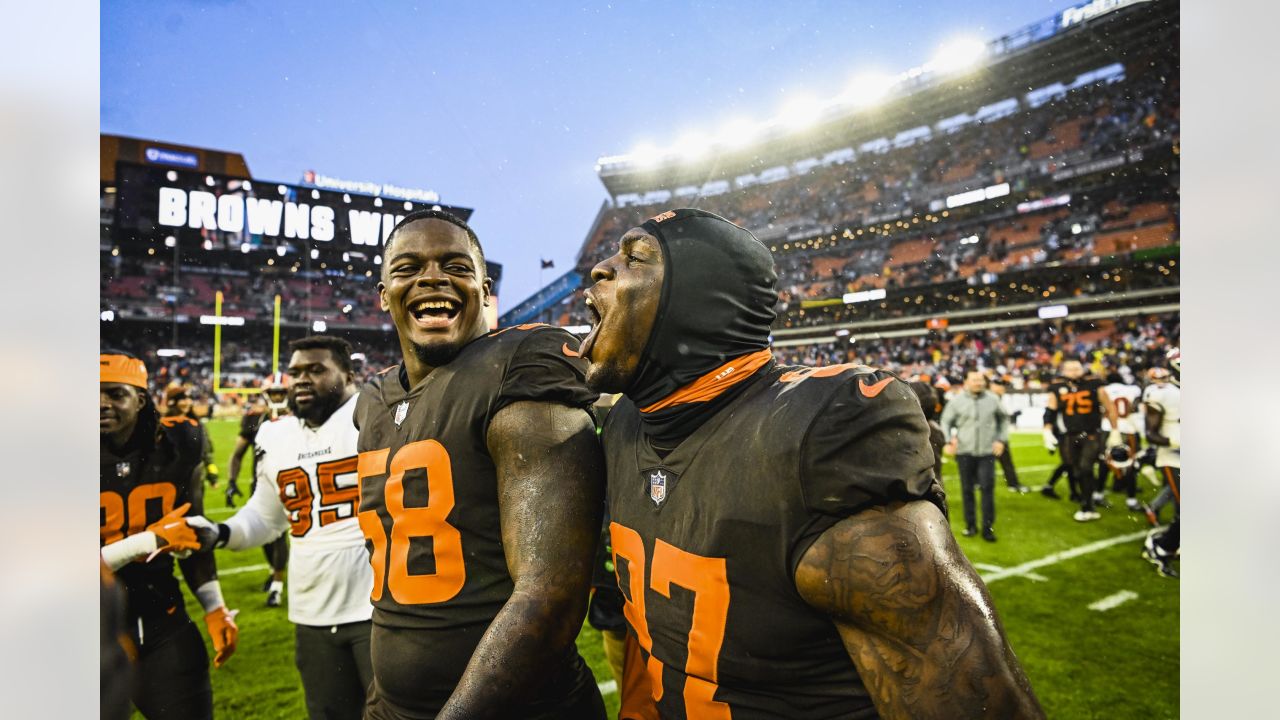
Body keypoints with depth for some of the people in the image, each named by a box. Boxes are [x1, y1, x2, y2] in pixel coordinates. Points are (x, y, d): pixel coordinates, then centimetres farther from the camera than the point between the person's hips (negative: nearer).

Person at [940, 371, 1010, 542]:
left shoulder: (993, 399, 4)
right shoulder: (956, 401, 0)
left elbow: (1004, 419, 15)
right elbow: (946, 422, 4)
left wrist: (1001, 440, 6)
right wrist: (948, 440, -9)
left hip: (987, 452, 0)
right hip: (964, 452, 0)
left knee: (988, 489, -4)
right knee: (967, 489, 8)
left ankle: (988, 527, 5)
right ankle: (970, 525, 20)